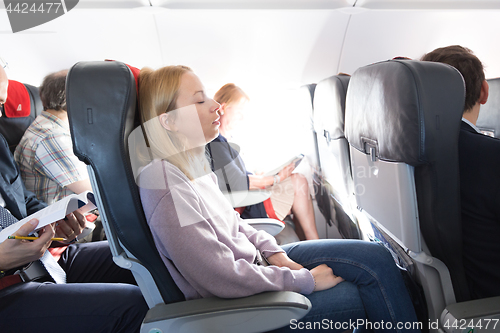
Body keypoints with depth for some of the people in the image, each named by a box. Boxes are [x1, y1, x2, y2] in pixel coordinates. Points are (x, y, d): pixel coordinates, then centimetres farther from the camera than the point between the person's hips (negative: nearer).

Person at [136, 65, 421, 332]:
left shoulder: (191, 164, 2)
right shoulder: (166, 188, -28)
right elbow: (224, 279, -27)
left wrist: (272, 251, -1)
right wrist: (307, 280, -17)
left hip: (255, 259, 8)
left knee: (376, 258, 0)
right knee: (373, 295, -7)